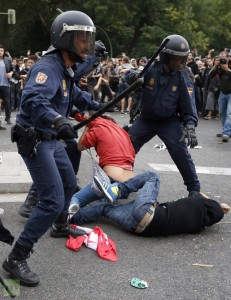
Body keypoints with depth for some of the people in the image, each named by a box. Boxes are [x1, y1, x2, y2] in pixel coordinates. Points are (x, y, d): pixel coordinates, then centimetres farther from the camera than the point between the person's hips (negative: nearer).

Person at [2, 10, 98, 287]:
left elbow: (73, 94, 29)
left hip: (52, 140, 10)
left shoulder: (65, 69, 8)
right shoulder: (48, 67, -24)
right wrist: (58, 121, -58)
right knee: (52, 200, -15)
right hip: (34, 141, -10)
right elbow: (33, 99, -43)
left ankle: (59, 226, 52)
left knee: (69, 184, 27)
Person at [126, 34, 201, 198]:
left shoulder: (183, 79, -13)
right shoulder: (151, 69, -14)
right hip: (146, 119, 2)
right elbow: (131, 75, -5)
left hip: (169, 122, -2)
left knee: (180, 152, -15)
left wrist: (190, 126, -26)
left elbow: (189, 106, -12)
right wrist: (133, 75, -30)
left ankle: (194, 188, 0)